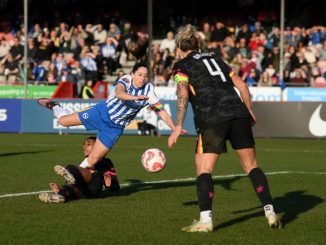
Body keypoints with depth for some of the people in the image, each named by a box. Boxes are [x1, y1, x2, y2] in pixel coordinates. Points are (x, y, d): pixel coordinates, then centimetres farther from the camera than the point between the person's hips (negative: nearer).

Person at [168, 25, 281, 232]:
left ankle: (206, 220, -13)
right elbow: (241, 85, 19)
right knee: (251, 165, 13)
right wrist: (249, 111, 27)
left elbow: (183, 93, -9)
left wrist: (179, 126, -12)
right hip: (239, 114, 5)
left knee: (204, 169, 0)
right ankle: (271, 213, 8)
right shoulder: (213, 58, 24)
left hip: (212, 120, -5)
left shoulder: (182, 66, 9)